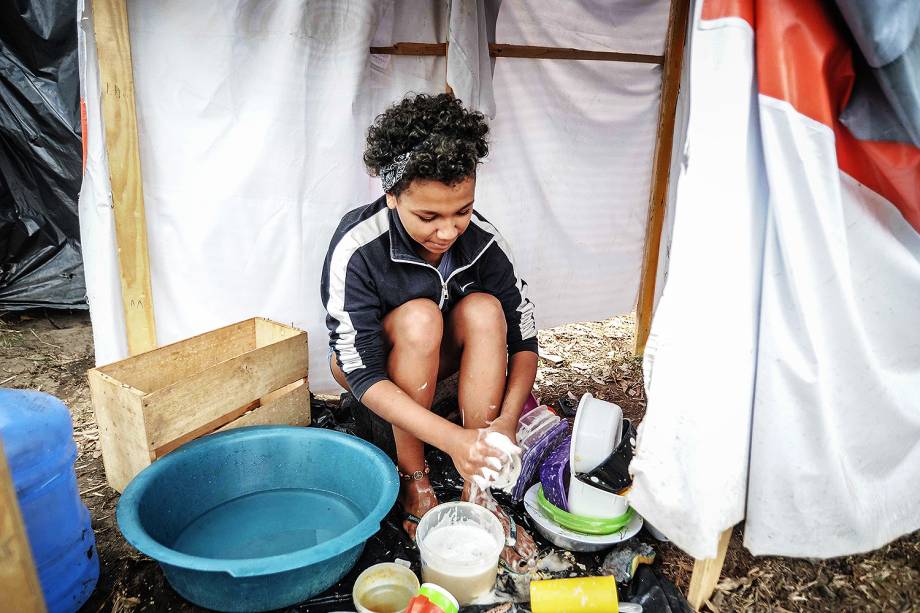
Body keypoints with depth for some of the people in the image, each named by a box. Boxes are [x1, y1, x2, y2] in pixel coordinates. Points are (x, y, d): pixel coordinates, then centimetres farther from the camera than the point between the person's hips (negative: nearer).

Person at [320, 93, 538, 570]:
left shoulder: (481, 240, -21)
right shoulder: (357, 249, -31)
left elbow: (524, 337, -16)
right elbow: (362, 374, -32)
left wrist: (507, 418, -35)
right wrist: (452, 438, -43)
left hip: (440, 358, 3)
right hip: (368, 364, -3)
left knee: (483, 309, -27)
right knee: (418, 318, -34)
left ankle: (478, 491, -22)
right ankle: (413, 483, -17)